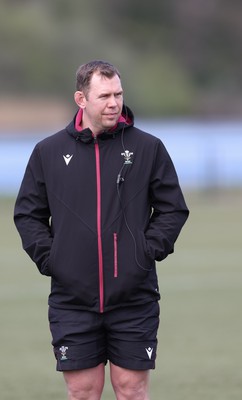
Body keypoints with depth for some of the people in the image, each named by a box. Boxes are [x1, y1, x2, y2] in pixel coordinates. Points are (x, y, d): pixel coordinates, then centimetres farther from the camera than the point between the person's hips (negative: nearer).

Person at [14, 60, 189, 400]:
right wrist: (47, 257, 0)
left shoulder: (148, 148, 2)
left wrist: (150, 251, -4)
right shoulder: (48, 152, 5)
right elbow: (28, 213, 12)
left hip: (134, 298, -1)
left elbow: (173, 209, 7)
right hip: (71, 299, 1)